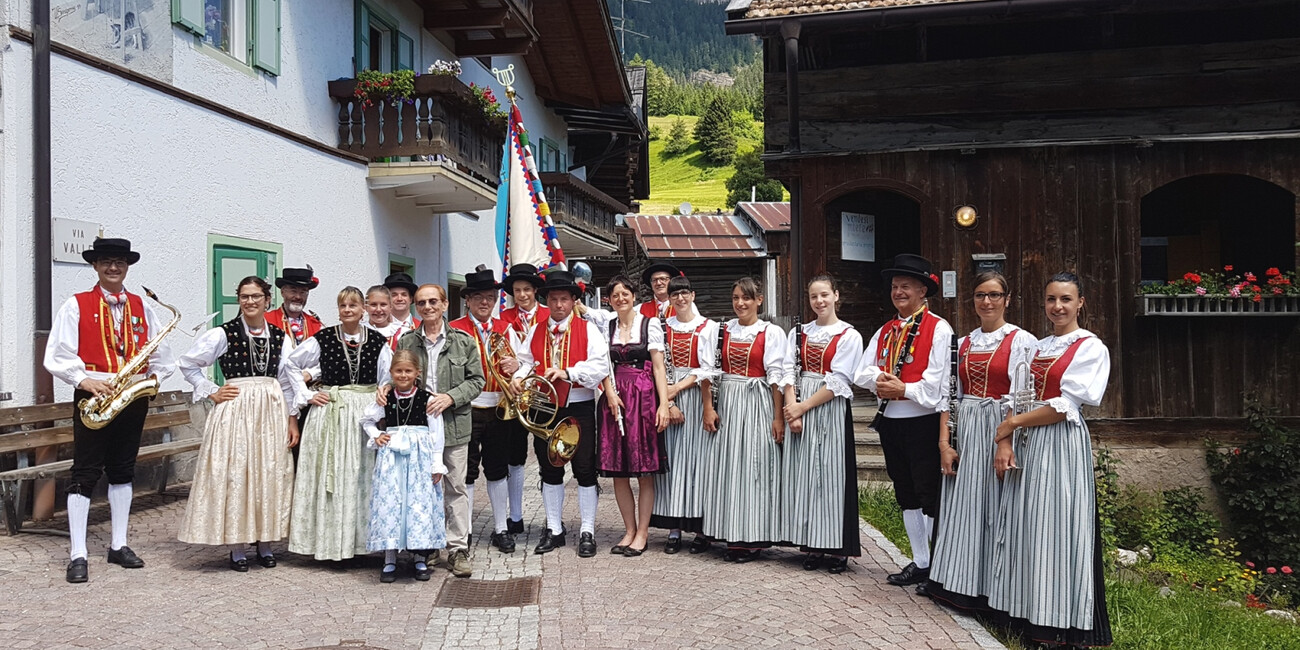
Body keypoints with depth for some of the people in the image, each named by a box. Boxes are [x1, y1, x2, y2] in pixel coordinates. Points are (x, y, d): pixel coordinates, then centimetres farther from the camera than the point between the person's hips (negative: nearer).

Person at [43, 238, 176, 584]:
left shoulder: (143, 307, 10)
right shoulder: (76, 305, 0)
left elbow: (161, 355, 11)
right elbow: (57, 356, -6)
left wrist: (154, 377, -7)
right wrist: (84, 380, -20)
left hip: (134, 398, 4)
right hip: (92, 398, -3)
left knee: (123, 471, 11)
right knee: (85, 474, -2)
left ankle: (119, 545, 20)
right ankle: (77, 555, 3)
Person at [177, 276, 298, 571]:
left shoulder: (280, 337, 8)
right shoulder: (223, 333, -2)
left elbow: (289, 381, 11)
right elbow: (187, 364, 4)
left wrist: (292, 419, 7)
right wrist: (211, 393, -3)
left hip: (272, 411, 3)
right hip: (234, 411, -3)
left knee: (270, 476, 6)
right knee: (233, 475, -1)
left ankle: (265, 544, 19)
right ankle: (236, 548, 10)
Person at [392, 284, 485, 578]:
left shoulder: (464, 342, 4)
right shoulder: (405, 342, 9)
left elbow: (476, 380, 2)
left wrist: (451, 397, -12)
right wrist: (387, 387, -7)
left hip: (454, 424, -1)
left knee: (456, 487, 2)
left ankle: (458, 548, 10)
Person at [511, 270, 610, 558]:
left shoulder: (587, 329, -2)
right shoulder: (536, 332, 10)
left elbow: (600, 366, -13)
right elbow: (526, 361, 8)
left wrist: (567, 373, -24)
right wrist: (519, 376, -14)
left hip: (579, 408, -3)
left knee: (585, 469, 2)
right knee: (549, 470, 11)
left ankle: (587, 532, 13)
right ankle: (554, 530, 24)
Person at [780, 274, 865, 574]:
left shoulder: (849, 336, -1)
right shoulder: (799, 333, 11)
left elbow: (838, 382, -9)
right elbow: (789, 373, 3)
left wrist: (803, 407, -11)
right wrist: (792, 411, -9)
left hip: (831, 410, -4)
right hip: (799, 409, 4)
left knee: (832, 475, -2)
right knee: (804, 476, 4)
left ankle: (838, 548, 8)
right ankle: (812, 546, 13)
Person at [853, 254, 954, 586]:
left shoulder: (938, 329, -8)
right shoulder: (885, 332, 14)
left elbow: (936, 384, -17)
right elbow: (861, 373, 6)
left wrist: (901, 389, -13)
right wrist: (879, 379, -13)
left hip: (923, 422, -7)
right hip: (890, 421, 7)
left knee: (929, 495, -3)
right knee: (906, 495, 14)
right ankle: (920, 563, 26)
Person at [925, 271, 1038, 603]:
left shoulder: (1023, 341, -3)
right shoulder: (963, 344, 12)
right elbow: (951, 396, 10)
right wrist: (945, 442, 1)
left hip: (1001, 431, -5)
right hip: (964, 433, 5)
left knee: (995, 507, 0)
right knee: (961, 506, 9)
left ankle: (992, 586, 13)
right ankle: (956, 580, 21)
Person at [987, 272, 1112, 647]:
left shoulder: (1091, 348, -6)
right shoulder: (1037, 347, 14)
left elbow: (1064, 407, -14)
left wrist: (1011, 424, -7)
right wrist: (1005, 443, -5)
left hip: (1061, 446, -6)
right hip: (1026, 446, 6)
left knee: (1055, 529, -2)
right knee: (1024, 528, 8)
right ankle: (1029, 614, 18)